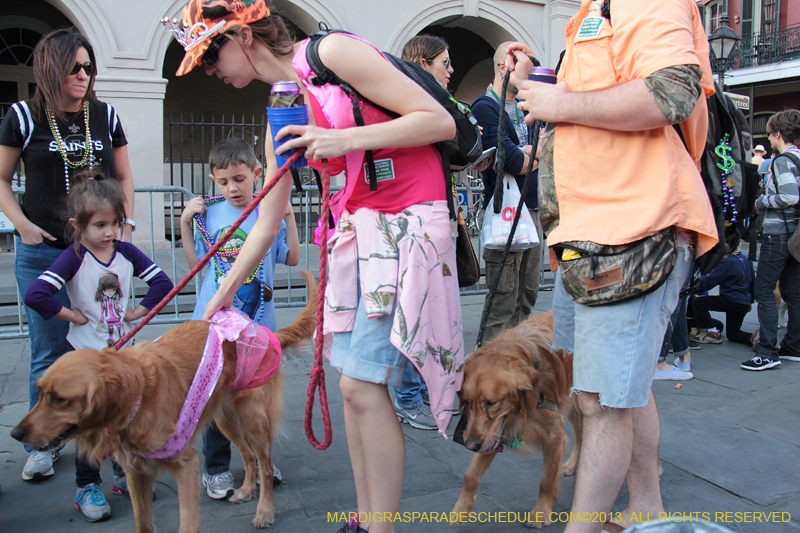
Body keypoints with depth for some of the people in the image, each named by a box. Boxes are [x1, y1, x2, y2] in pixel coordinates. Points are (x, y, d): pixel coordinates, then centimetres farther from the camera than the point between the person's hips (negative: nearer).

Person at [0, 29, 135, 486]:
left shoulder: (105, 116, 7)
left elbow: (124, 177, 15)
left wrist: (126, 225, 2)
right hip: (43, 253, -2)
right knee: (50, 353, 4)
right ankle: (43, 443, 18)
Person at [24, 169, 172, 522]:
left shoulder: (126, 252, -3)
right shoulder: (73, 258, -16)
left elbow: (162, 283, 4)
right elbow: (35, 295, -26)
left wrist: (140, 311, -3)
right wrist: (71, 314, -18)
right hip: (86, 352, -4)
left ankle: (124, 474, 31)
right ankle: (86, 487, 19)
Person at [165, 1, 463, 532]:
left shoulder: (332, 52, -9)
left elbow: (440, 121, -13)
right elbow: (267, 224, 19)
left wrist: (344, 140, -20)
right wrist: (224, 293, 23)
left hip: (407, 224, -8)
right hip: (356, 229, 8)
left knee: (363, 384, -11)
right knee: (353, 380, 7)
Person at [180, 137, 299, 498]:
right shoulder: (209, 214, 3)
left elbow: (292, 258, 1)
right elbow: (196, 263, 8)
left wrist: (288, 216, -6)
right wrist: (185, 223, 1)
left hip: (258, 322, 0)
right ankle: (216, 468, 19)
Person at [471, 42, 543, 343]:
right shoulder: (485, 108, -8)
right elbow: (513, 162, -17)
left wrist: (525, 153, -8)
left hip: (531, 208, 8)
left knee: (528, 293, 12)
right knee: (503, 300, -7)